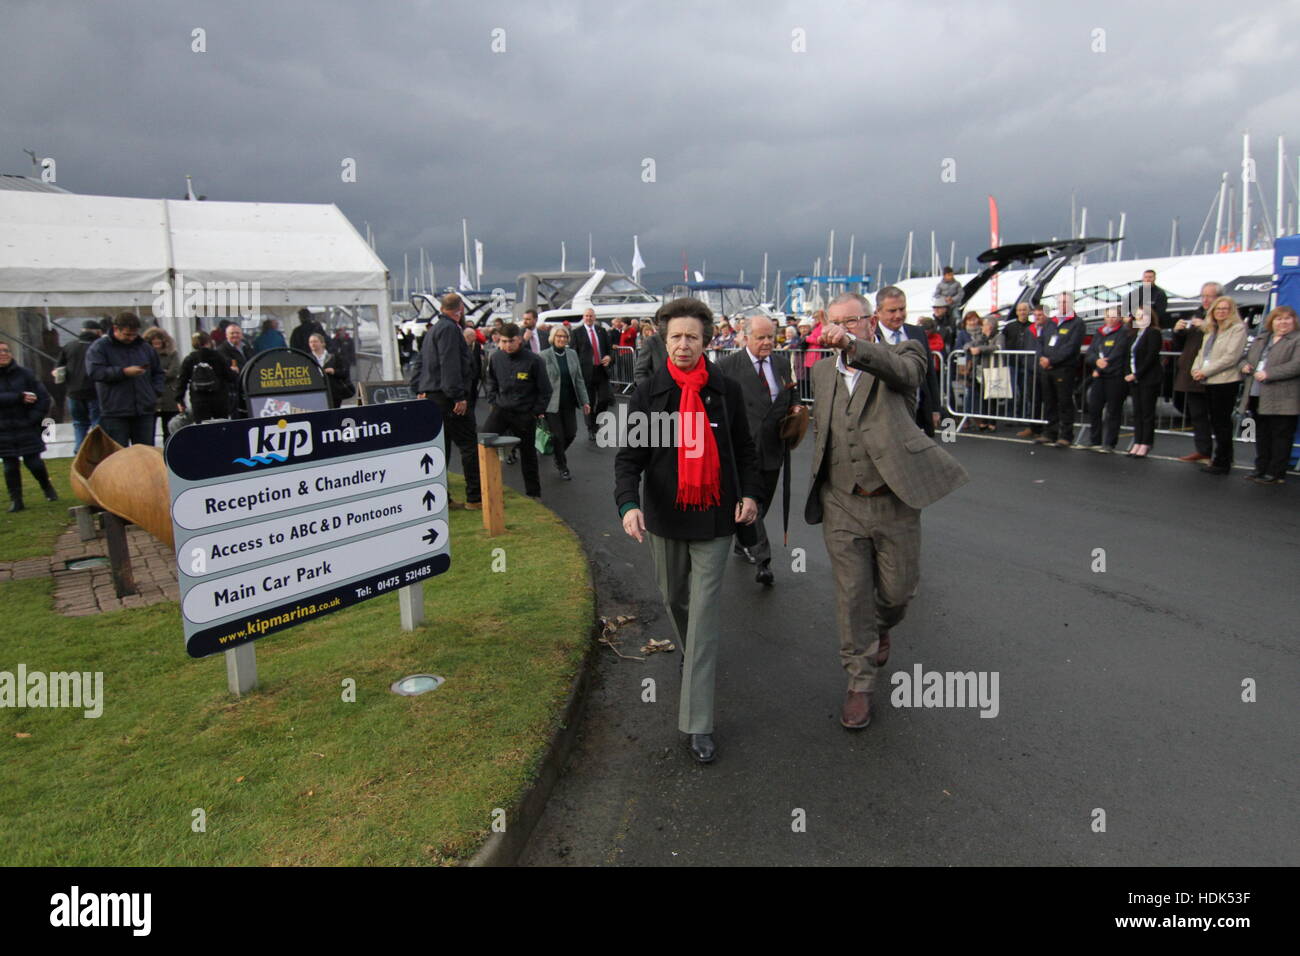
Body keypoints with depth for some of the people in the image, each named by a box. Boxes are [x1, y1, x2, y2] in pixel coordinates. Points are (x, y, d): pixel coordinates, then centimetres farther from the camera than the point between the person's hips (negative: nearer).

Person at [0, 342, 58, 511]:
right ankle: (15, 500, 15)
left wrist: (34, 418, -7)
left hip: (26, 428, -1)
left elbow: (44, 397, 0)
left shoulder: (23, 374, 1)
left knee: (33, 462, -2)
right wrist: (19, 397, -20)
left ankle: (47, 488, 24)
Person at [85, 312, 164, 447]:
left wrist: (155, 393, 8)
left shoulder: (145, 347, 14)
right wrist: (124, 372, -18)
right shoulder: (99, 347, 1)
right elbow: (94, 372, -13)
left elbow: (157, 372, 24)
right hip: (114, 414, -4)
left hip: (144, 411, 4)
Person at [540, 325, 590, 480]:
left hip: (569, 402, 4)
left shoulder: (572, 354, 7)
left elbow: (579, 379, 10)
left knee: (571, 433, 5)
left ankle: (558, 455, 35)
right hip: (552, 403, -4)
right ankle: (562, 467, 19)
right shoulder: (544, 356, -6)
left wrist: (585, 401, 5)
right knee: (558, 436, 1)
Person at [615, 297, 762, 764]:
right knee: (674, 599, 20)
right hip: (665, 516, 1)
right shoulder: (647, 395, -3)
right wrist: (628, 503, -26)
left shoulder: (726, 391, 0)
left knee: (705, 618, -3)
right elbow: (629, 456, -10)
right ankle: (689, 654, 52)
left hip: (714, 517, -1)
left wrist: (750, 493, -3)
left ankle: (698, 724, 0)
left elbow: (744, 449, 11)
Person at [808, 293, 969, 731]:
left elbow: (905, 372, -29)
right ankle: (860, 683, 18)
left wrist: (853, 344, -44)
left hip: (893, 502, -2)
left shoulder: (900, 354, -3)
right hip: (841, 505, 3)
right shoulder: (822, 371, 10)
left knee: (898, 589, 10)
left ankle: (882, 627, 45)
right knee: (851, 596, 4)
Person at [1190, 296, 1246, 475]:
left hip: (1226, 380, -7)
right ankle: (1225, 458, 20)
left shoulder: (1238, 328, -5)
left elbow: (1231, 356, -13)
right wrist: (1196, 369, -2)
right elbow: (1202, 352, 18)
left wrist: (1205, 371, -15)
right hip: (1209, 382, 7)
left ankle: (1222, 462, 1)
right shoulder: (1210, 330, 18)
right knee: (1215, 421, 11)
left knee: (1222, 421, -4)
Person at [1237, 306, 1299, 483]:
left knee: (1281, 437, -2)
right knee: (1262, 435, 14)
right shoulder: (1260, 339, 18)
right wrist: (1244, 365, 3)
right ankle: (1261, 469, 23)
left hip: (1282, 400, -7)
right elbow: (1246, 357, 27)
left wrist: (1268, 374, -20)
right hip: (1257, 397, 7)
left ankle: (1275, 474, 3)